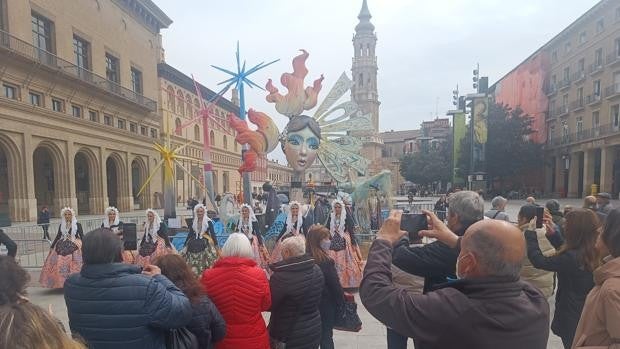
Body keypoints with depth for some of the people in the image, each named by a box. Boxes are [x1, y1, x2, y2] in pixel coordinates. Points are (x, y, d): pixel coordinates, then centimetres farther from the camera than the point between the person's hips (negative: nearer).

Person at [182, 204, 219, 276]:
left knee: (205, 264, -10)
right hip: (194, 245, 3)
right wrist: (184, 246, 15)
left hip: (205, 244, -3)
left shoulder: (208, 222, -1)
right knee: (193, 265, 0)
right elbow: (190, 235, 15)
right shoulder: (193, 223, 10)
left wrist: (216, 245, -10)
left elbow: (213, 234, -2)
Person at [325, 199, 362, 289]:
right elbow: (327, 230, 11)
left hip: (344, 242, -3)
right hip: (333, 242, 4)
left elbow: (350, 230, -6)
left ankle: (347, 282, 10)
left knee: (345, 262, -2)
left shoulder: (347, 217, -3)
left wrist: (353, 243, -9)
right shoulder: (331, 217, 8)